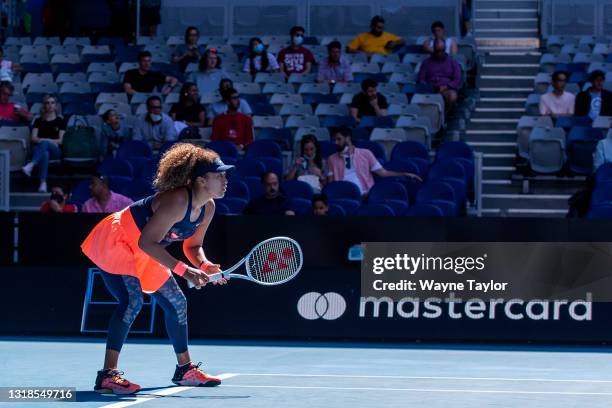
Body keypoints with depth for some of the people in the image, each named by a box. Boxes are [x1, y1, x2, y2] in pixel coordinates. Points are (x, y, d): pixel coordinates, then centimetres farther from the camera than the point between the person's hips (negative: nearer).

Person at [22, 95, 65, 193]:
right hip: (38, 149, 0)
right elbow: (34, 138, 9)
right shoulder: (39, 121, 20)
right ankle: (43, 183, -59)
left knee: (44, 144, -39)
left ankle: (30, 165, -59)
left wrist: (45, 140, -9)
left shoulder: (60, 121, 15)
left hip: (55, 151, 0)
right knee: (45, 153, -41)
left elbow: (60, 140, 5)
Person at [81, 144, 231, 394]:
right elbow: (147, 243, -34)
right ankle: (108, 375, -32)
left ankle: (185, 370, 31)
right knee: (132, 300, -28)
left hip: (144, 255, 10)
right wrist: (184, 271, -36)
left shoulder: (208, 208, -4)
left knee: (177, 303, 14)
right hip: (115, 242, -10)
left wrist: (204, 265, -13)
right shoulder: (177, 201, -32)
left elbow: (192, 246, 9)